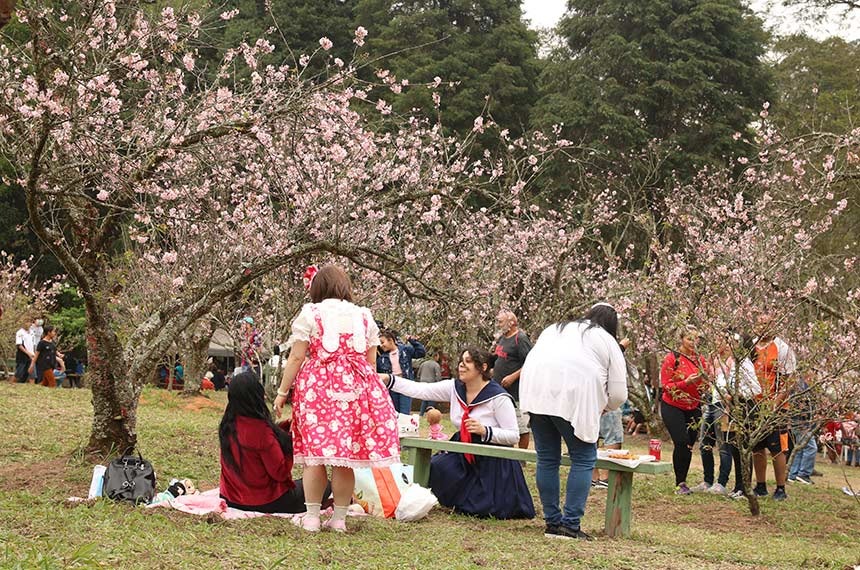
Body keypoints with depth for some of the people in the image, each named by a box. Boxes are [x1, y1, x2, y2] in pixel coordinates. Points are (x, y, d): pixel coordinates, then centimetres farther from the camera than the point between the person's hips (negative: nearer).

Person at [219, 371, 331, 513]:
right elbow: (280, 473, -20)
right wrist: (290, 444, -10)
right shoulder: (260, 429, -27)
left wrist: (281, 429, 3)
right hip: (265, 504, -8)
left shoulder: (227, 425, -3)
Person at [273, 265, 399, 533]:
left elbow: (296, 358, -2)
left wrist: (282, 392, 4)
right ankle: (339, 517, 9)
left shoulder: (309, 314, 2)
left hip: (317, 389, -3)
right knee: (346, 457, 5)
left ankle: (311, 516, 3)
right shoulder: (364, 316, 14)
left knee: (315, 454, 1)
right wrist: (367, 390, 23)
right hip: (356, 388, 3)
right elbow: (371, 362, 13)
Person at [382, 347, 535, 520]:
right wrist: (388, 379, -15)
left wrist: (484, 431, -29)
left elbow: (513, 436, -14)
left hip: (493, 462, -6)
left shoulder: (499, 398, -15)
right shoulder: (454, 389, 1)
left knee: (480, 509, -14)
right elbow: (419, 390, -5)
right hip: (463, 456, 6)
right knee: (434, 468, -19)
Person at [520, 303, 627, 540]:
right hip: (573, 397, -5)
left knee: (547, 459, 13)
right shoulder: (608, 342, 16)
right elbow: (618, 394, 12)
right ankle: (570, 524, -3)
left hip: (535, 393, 5)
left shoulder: (555, 328, 30)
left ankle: (552, 522, 15)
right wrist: (604, 406, 34)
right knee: (583, 459, 5)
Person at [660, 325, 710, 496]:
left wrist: (704, 378, -10)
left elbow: (706, 386, 13)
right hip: (673, 406, -4)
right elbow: (666, 385, -10)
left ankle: (682, 482, 12)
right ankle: (680, 483, -5)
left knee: (689, 444, 0)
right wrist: (686, 382, -23)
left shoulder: (700, 360, 6)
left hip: (693, 408, 5)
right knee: (682, 443, -15)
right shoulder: (672, 358, -8)